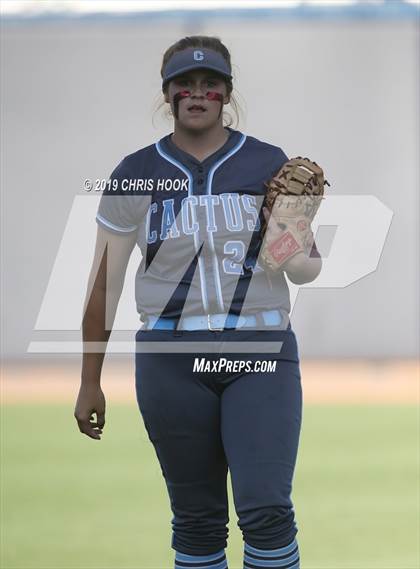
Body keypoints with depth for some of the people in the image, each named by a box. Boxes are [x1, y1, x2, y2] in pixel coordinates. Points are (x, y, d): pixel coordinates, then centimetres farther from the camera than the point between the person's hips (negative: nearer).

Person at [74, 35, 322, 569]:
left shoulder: (268, 164, 4)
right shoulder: (137, 174, 4)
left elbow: (306, 270, 8)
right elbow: (104, 280, 9)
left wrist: (294, 252, -17)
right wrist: (90, 381, 8)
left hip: (261, 349, -1)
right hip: (171, 359, 1)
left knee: (267, 509, -12)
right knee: (197, 517, 6)